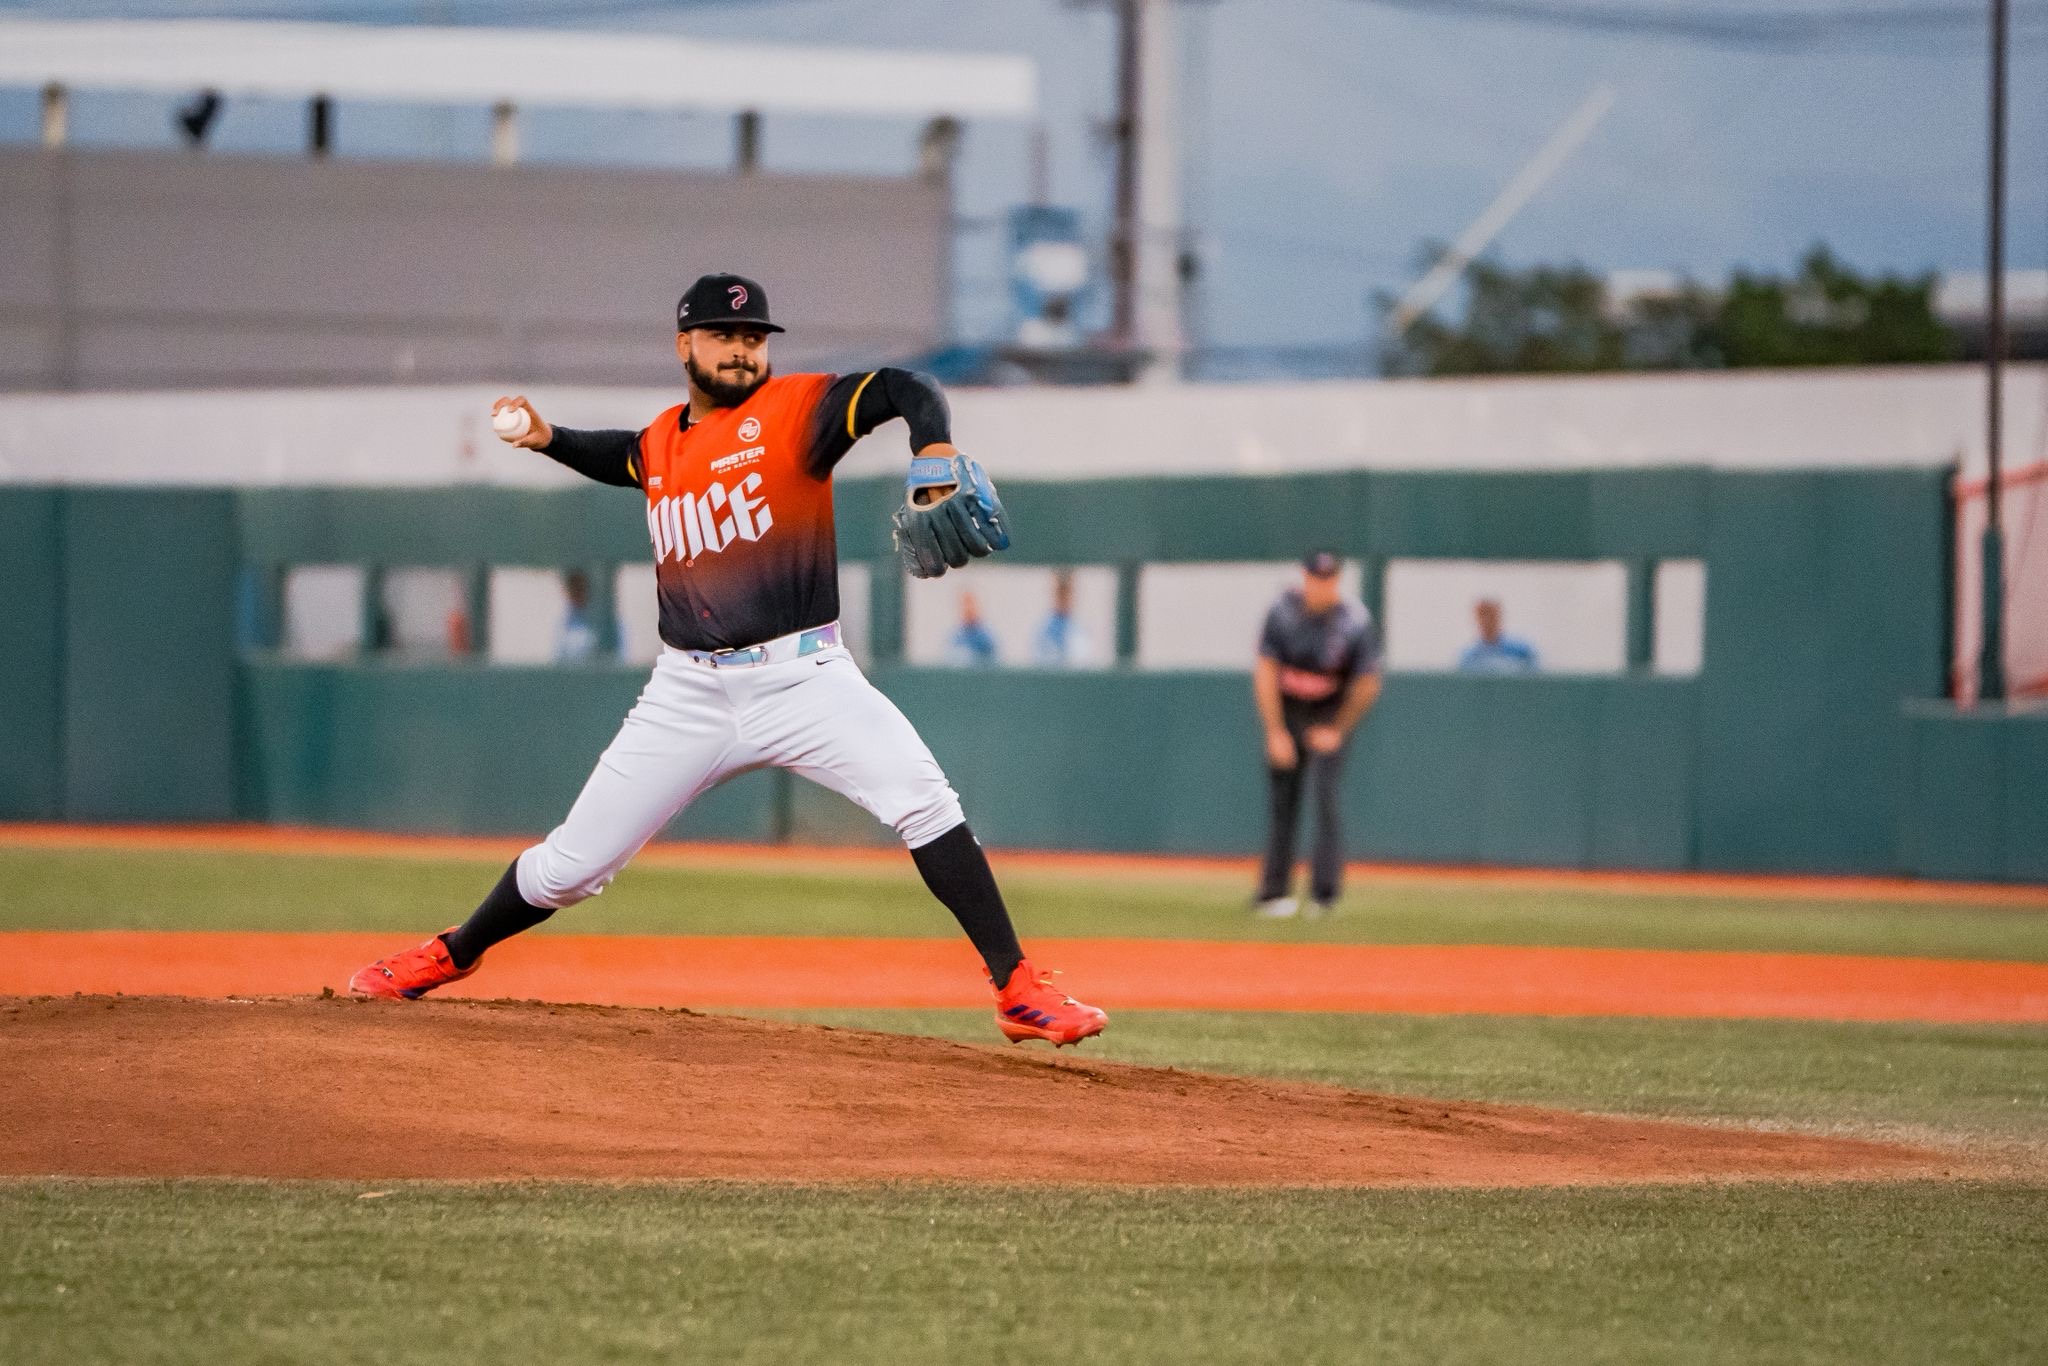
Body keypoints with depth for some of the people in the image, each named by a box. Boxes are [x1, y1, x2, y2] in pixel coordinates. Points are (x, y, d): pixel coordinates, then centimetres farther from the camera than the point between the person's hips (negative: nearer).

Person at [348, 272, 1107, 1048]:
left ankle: (1018, 991, -22)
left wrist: (935, 456, -39)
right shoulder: (662, 441, 11)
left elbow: (903, 393, -20)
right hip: (689, 693, 4)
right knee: (572, 863, 7)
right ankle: (449, 956, 32)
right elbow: (625, 461, 36)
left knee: (922, 801, -25)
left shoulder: (794, 410, -5)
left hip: (802, 677, -4)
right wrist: (548, 440, 18)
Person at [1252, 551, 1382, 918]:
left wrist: (1336, 732, -9)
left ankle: (1325, 892, -15)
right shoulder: (1283, 613, -16)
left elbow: (1367, 686, -11)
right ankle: (1273, 891, 5)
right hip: (1286, 709, 2)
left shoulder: (1356, 623, -21)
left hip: (1332, 713, -2)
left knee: (1325, 793, -16)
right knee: (1281, 800, 0)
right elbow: (1265, 674, -11)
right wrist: (1275, 733, -14)